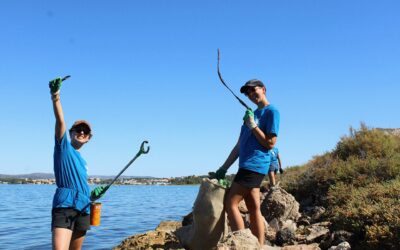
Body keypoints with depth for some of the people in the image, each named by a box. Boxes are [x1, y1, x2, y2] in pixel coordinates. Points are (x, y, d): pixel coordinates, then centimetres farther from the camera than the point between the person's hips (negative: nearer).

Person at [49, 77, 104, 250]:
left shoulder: (83, 161, 25)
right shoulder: (63, 146, 8)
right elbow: (60, 121, -7)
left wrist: (93, 195, 10)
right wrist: (55, 95, -22)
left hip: (83, 209, 7)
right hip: (64, 205, -7)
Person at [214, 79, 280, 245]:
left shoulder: (271, 111, -5)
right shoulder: (251, 114, 21)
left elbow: (270, 143, -11)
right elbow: (239, 145, 20)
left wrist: (252, 126, -12)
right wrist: (224, 168, 16)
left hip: (254, 165, -9)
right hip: (248, 166, 9)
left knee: (231, 204, -11)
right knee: (254, 210, 7)